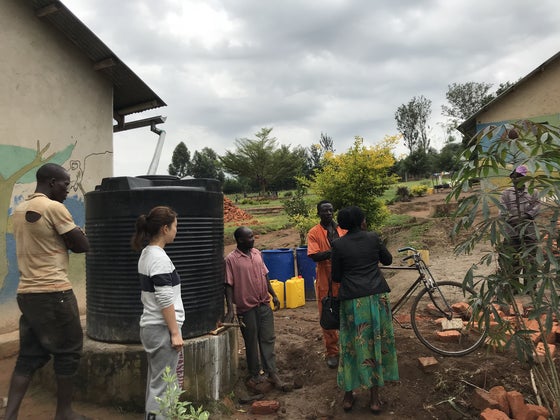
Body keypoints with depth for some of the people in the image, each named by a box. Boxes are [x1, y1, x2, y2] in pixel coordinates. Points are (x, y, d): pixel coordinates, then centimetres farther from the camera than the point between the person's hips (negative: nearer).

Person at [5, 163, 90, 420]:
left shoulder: (20, 210, 14)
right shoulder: (54, 208, -13)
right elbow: (82, 246, -9)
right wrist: (67, 239, 9)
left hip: (27, 292, 8)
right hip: (53, 293, -8)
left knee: (29, 356, 13)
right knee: (68, 351, 7)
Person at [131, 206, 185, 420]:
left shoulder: (146, 254, 9)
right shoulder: (159, 258, -19)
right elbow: (165, 301, -21)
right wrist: (175, 333, -15)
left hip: (150, 326, 9)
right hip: (162, 329, -9)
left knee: (155, 382, 17)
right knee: (161, 386, 0)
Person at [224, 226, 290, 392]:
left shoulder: (257, 253, 6)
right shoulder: (231, 259, -12)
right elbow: (229, 286, -12)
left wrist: (274, 295, 12)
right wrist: (230, 309, -17)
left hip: (264, 305, 5)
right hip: (247, 308, -5)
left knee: (268, 340, 9)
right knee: (251, 343, 9)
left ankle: (271, 373, 19)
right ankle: (255, 375, 25)